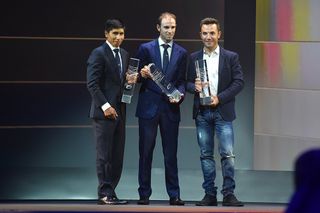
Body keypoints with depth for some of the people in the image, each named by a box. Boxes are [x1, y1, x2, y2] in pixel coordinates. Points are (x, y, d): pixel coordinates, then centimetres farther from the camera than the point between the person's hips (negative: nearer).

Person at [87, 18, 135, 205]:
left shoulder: (124, 55, 16)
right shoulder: (99, 54, -8)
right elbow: (92, 84, -13)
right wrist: (105, 106, -17)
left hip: (119, 111, 7)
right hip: (104, 112, -7)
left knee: (118, 154, 5)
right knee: (105, 154, -3)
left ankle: (110, 191, 10)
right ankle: (105, 194, 1)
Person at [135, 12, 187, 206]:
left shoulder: (181, 53, 9)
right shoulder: (146, 49, 3)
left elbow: (182, 80, 9)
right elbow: (137, 77, 4)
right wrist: (142, 75, -18)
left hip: (170, 107, 1)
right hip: (149, 106, -1)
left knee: (171, 153, 2)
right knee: (146, 152, 1)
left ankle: (174, 195, 6)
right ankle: (144, 194, 7)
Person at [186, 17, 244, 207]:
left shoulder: (231, 57, 1)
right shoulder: (194, 58, 10)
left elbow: (239, 82, -3)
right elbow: (187, 82, 11)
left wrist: (219, 98, -13)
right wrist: (194, 87, -13)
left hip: (223, 111, -3)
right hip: (202, 112, 3)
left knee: (228, 154, -8)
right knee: (206, 155, 6)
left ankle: (229, 194, -5)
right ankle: (210, 194, 10)